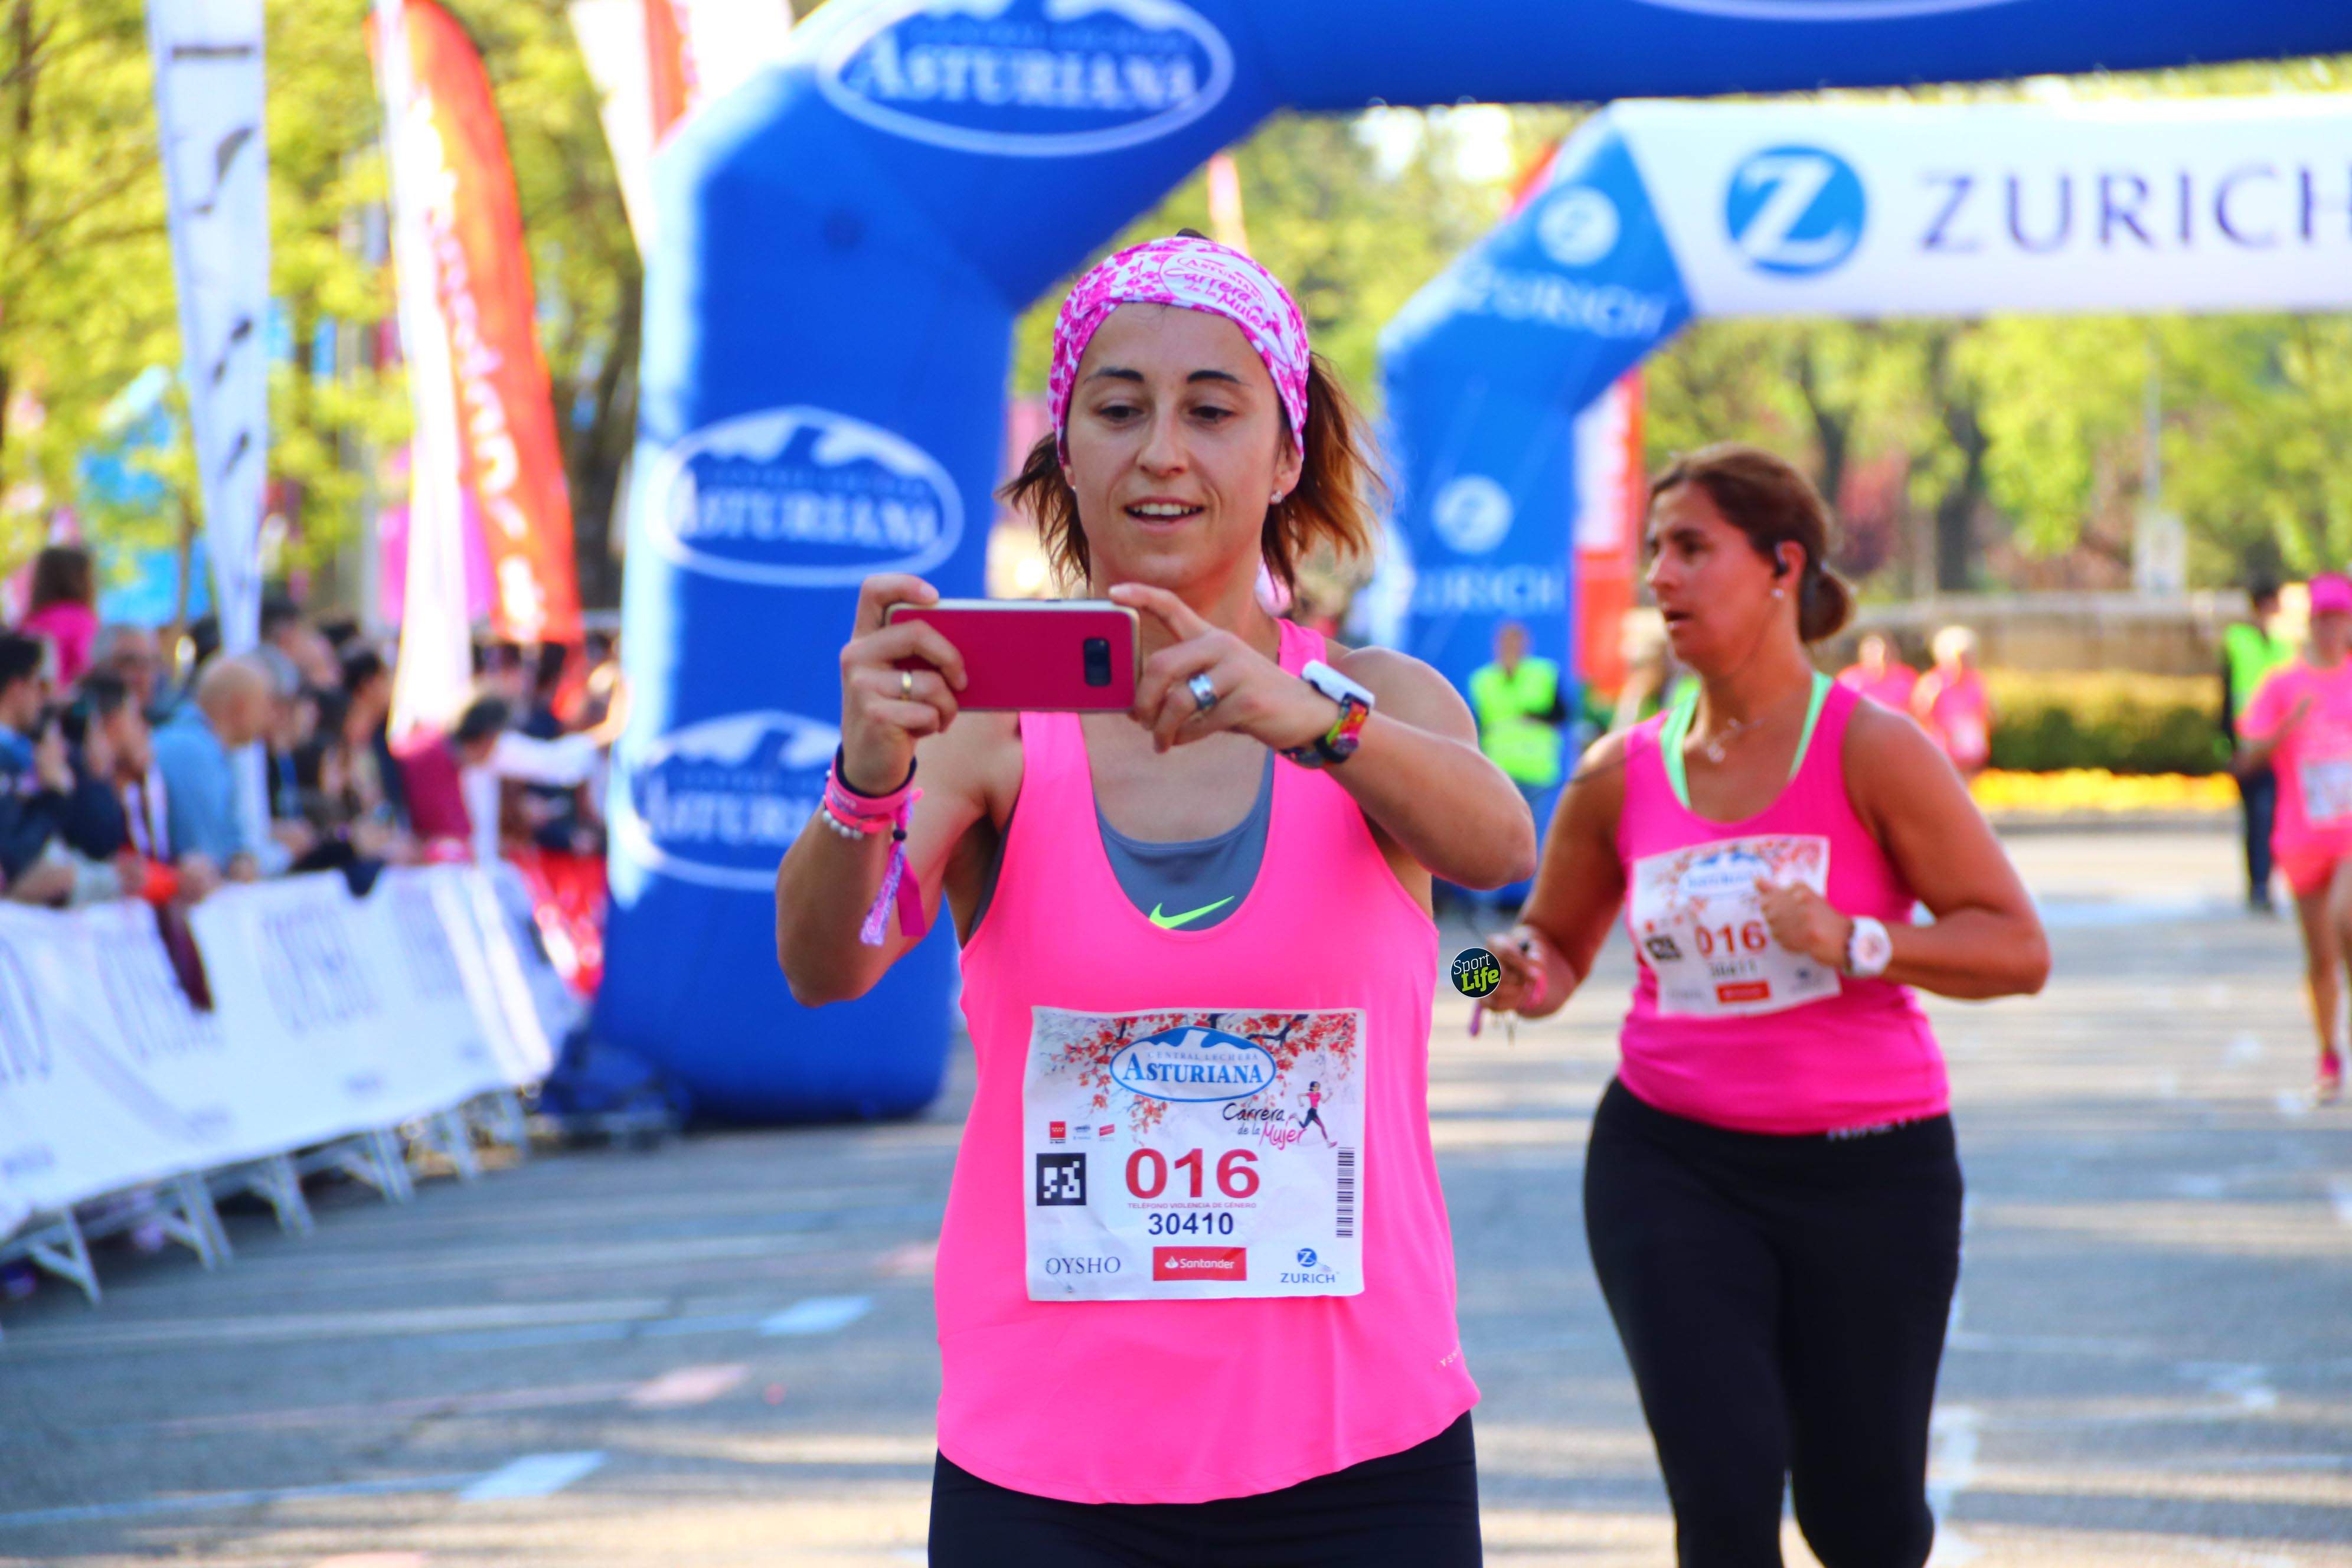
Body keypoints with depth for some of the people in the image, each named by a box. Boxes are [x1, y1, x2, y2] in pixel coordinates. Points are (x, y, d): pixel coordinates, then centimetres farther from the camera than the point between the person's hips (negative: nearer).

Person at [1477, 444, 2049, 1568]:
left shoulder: (1870, 752, -7)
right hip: (1671, 1159, 2)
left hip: (1868, 1167, -2)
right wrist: (1523, 974, -6)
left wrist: (1854, 942, -23)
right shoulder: (1621, 776, 3)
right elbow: (1559, 947, 18)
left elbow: (2017, 948, -9)